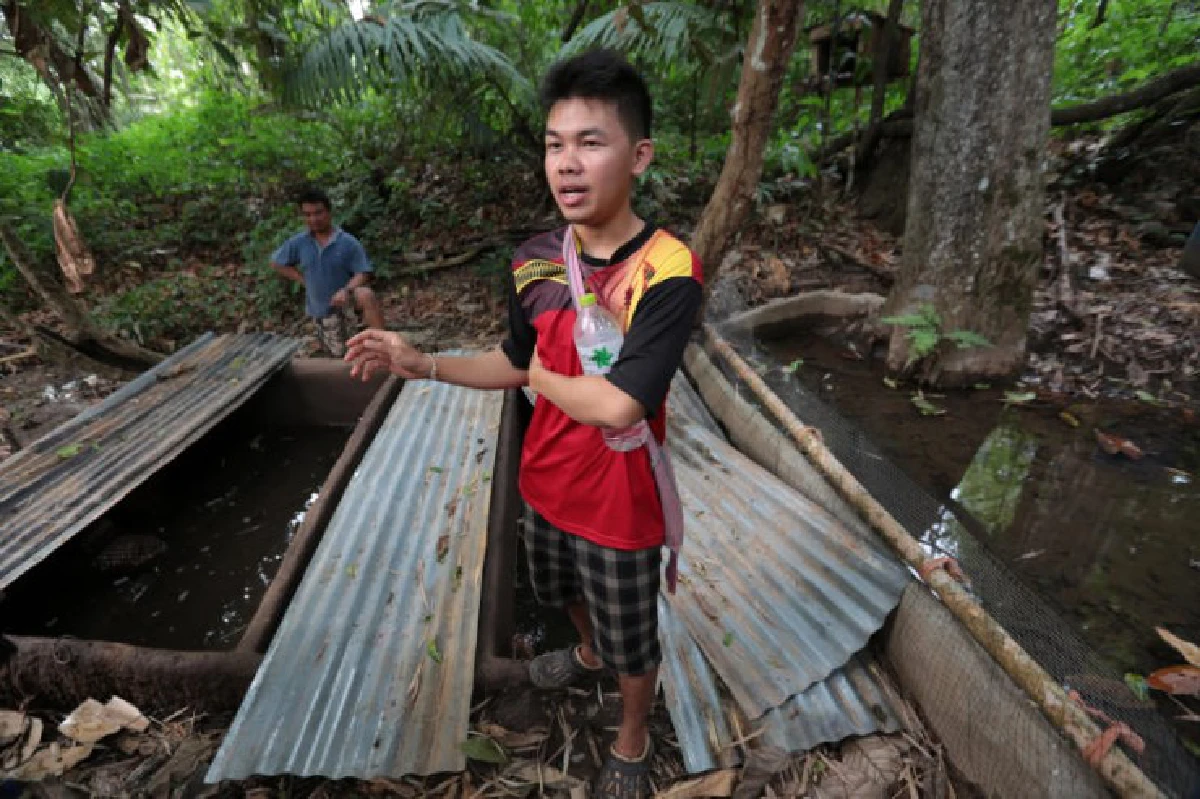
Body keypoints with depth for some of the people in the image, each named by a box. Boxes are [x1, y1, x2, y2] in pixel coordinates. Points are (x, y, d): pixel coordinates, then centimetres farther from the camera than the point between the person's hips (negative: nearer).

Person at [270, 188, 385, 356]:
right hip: (321, 310, 3)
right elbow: (276, 263, 10)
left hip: (345, 301, -3)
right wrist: (303, 279, -2)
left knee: (367, 295, -38)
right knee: (338, 354, 10)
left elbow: (363, 273, -14)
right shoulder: (299, 243, -4)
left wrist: (346, 290, -32)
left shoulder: (348, 242, -13)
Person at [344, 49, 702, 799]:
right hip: (545, 483, 6)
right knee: (569, 591, 33)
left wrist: (543, 377, -16)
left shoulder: (667, 271, -26)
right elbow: (514, 363, 5)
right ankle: (586, 653, 68)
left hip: (620, 503, -6)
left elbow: (618, 405, -35)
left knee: (631, 638, 19)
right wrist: (422, 363, -6)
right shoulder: (536, 259, -6)